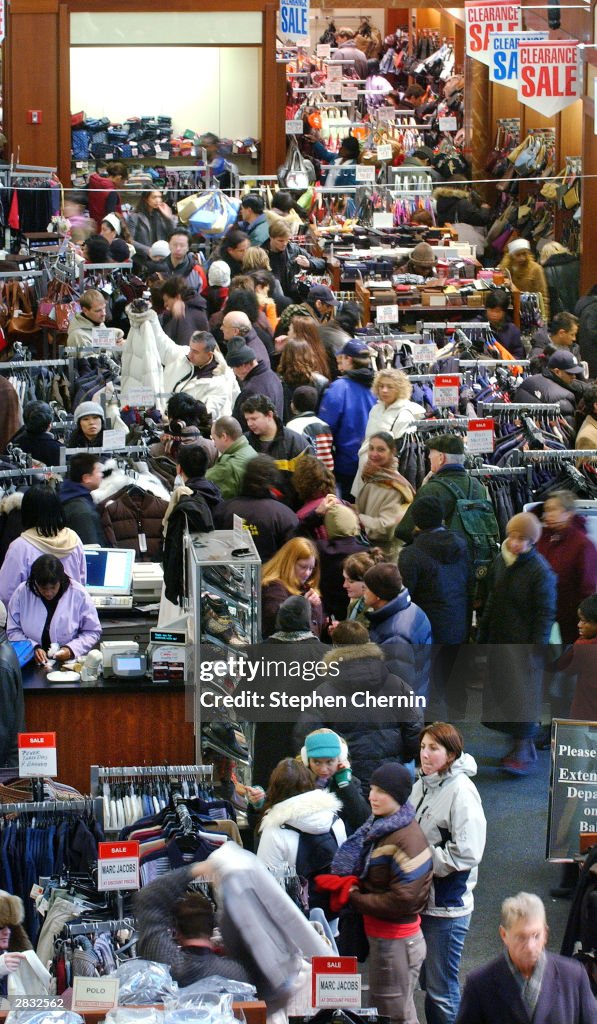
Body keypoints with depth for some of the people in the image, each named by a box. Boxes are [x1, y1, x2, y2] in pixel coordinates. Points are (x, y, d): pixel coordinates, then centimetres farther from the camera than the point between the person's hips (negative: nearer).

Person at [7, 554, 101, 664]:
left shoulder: (79, 595, -6)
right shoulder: (22, 593, -3)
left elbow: (92, 632, 2)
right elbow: (13, 631, 3)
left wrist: (72, 649, -14)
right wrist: (32, 648, -13)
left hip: (68, 663, 0)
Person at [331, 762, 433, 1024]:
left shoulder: (407, 840, -22)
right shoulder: (379, 827, 7)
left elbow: (402, 901, -25)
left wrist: (354, 899, -17)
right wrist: (352, 886, 0)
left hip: (397, 941, -9)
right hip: (377, 933, 9)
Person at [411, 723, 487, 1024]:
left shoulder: (461, 791, -17)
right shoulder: (422, 785, 6)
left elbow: (466, 852, -22)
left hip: (447, 905, -8)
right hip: (422, 898, 8)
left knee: (441, 988, -2)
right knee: (428, 981, 18)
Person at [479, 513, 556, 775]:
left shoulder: (541, 572, -16)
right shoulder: (501, 562, 5)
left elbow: (546, 615, -14)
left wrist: (538, 650, -16)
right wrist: (483, 634, 18)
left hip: (524, 644, -7)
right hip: (499, 640, 7)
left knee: (523, 695, -4)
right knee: (501, 693, 10)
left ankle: (524, 751, 5)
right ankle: (520, 745, 23)